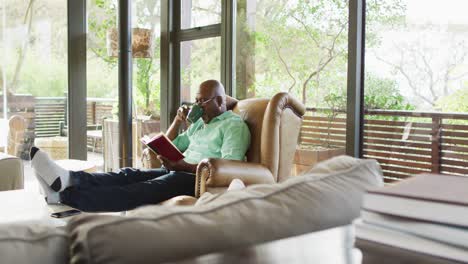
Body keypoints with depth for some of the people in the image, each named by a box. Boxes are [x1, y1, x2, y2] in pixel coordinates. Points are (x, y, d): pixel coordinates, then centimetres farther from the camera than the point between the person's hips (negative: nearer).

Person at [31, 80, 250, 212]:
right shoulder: (200, 123, 26)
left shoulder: (234, 125, -1)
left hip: (200, 179, -8)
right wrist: (178, 120, 11)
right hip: (178, 172, 8)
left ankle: (65, 196, -42)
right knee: (130, 175, -16)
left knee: (143, 190, -28)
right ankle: (67, 180, -36)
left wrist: (182, 166, -22)